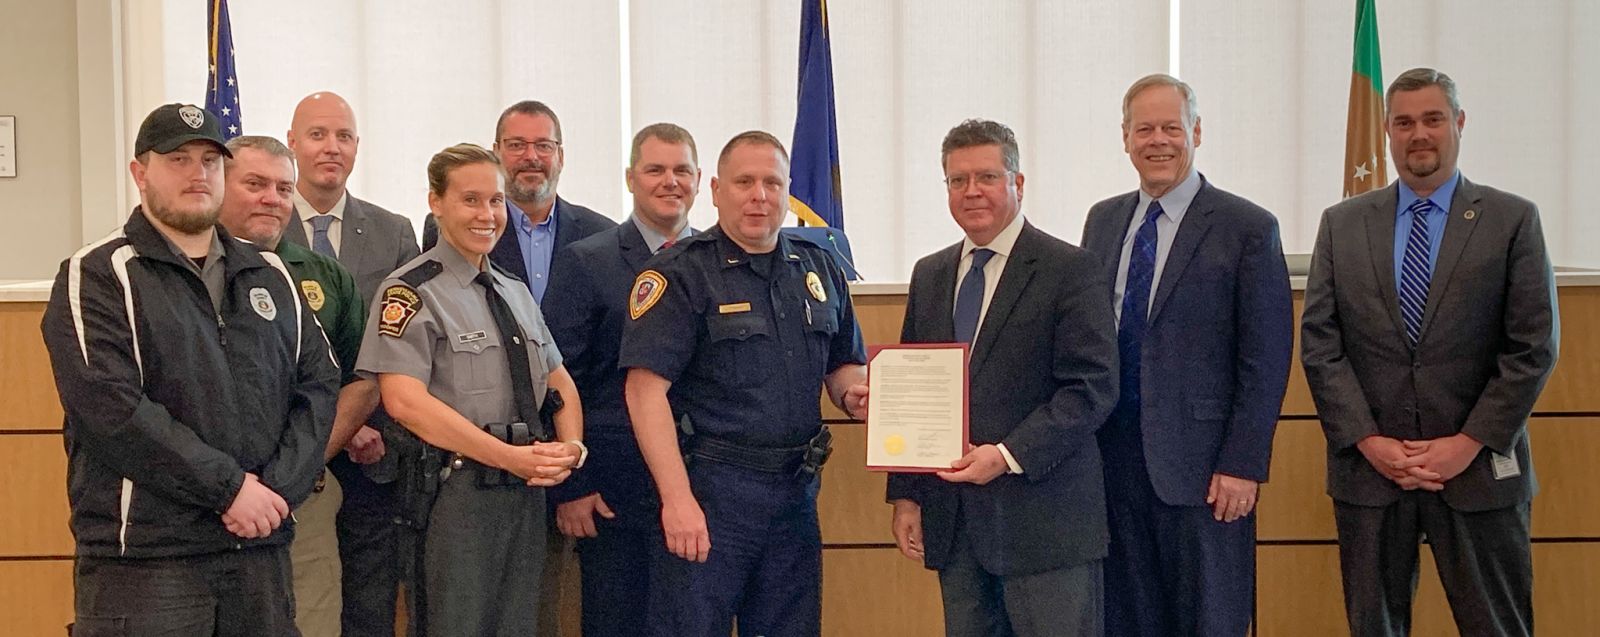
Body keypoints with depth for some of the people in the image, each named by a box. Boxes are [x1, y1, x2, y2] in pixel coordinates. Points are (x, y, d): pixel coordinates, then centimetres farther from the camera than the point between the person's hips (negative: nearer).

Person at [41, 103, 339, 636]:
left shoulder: (270, 276, 15)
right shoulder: (97, 276, -1)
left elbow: (317, 383, 8)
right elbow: (109, 406, -14)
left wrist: (278, 488, -7)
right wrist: (229, 487, -15)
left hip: (261, 549, 5)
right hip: (143, 555, -4)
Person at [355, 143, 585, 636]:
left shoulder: (516, 293, 16)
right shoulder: (412, 291, -7)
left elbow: (560, 384, 18)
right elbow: (404, 400, -18)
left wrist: (570, 448, -4)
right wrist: (510, 457, -20)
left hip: (527, 491, 7)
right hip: (456, 493, -7)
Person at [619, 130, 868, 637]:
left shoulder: (819, 269, 11)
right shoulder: (680, 275, -6)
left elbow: (842, 364, 22)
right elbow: (646, 388, -13)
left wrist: (854, 391, -3)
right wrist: (677, 498, -19)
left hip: (797, 492, 6)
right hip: (709, 490, -5)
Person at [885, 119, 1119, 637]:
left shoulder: (1070, 270, -5)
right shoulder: (929, 275, 13)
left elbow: (1093, 388, -12)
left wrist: (1008, 455, -19)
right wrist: (904, 493, 9)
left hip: (1043, 518, -5)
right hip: (952, 521, 5)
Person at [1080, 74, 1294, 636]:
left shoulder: (1248, 229, -5)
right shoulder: (1103, 221, 11)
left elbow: (1266, 362, -7)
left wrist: (1243, 465, -12)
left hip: (1199, 464, -4)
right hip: (1111, 457, 5)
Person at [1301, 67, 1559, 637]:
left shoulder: (1513, 220, 1)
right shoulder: (1341, 225, 6)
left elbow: (1534, 347, -3)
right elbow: (1319, 344, 1)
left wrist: (1469, 443, -10)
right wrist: (1369, 441, -8)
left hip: (1479, 470, -1)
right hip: (1368, 467, 2)